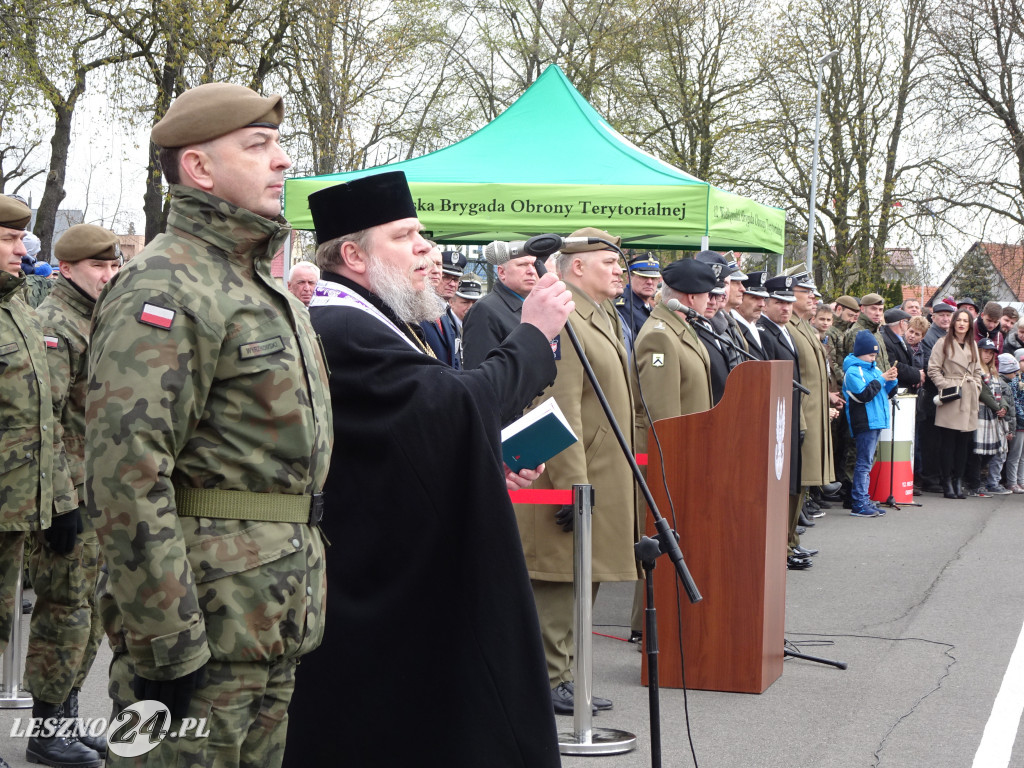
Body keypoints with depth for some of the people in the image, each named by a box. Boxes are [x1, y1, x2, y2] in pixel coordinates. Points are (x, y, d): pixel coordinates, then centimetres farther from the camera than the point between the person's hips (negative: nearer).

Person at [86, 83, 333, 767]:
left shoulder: (267, 290, 17)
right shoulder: (166, 288, -15)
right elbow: (128, 475, -23)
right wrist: (166, 645, -24)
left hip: (278, 623, 9)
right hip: (207, 621, -9)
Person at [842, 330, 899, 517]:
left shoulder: (872, 369, 17)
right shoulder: (852, 372, -9)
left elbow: (885, 393, 20)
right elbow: (863, 395, -20)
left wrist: (891, 380, 1)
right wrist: (881, 379, -15)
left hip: (875, 421, 9)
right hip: (864, 423, -9)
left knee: (867, 462, 12)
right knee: (864, 463, -9)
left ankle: (865, 501, 17)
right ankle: (859, 504, -8)